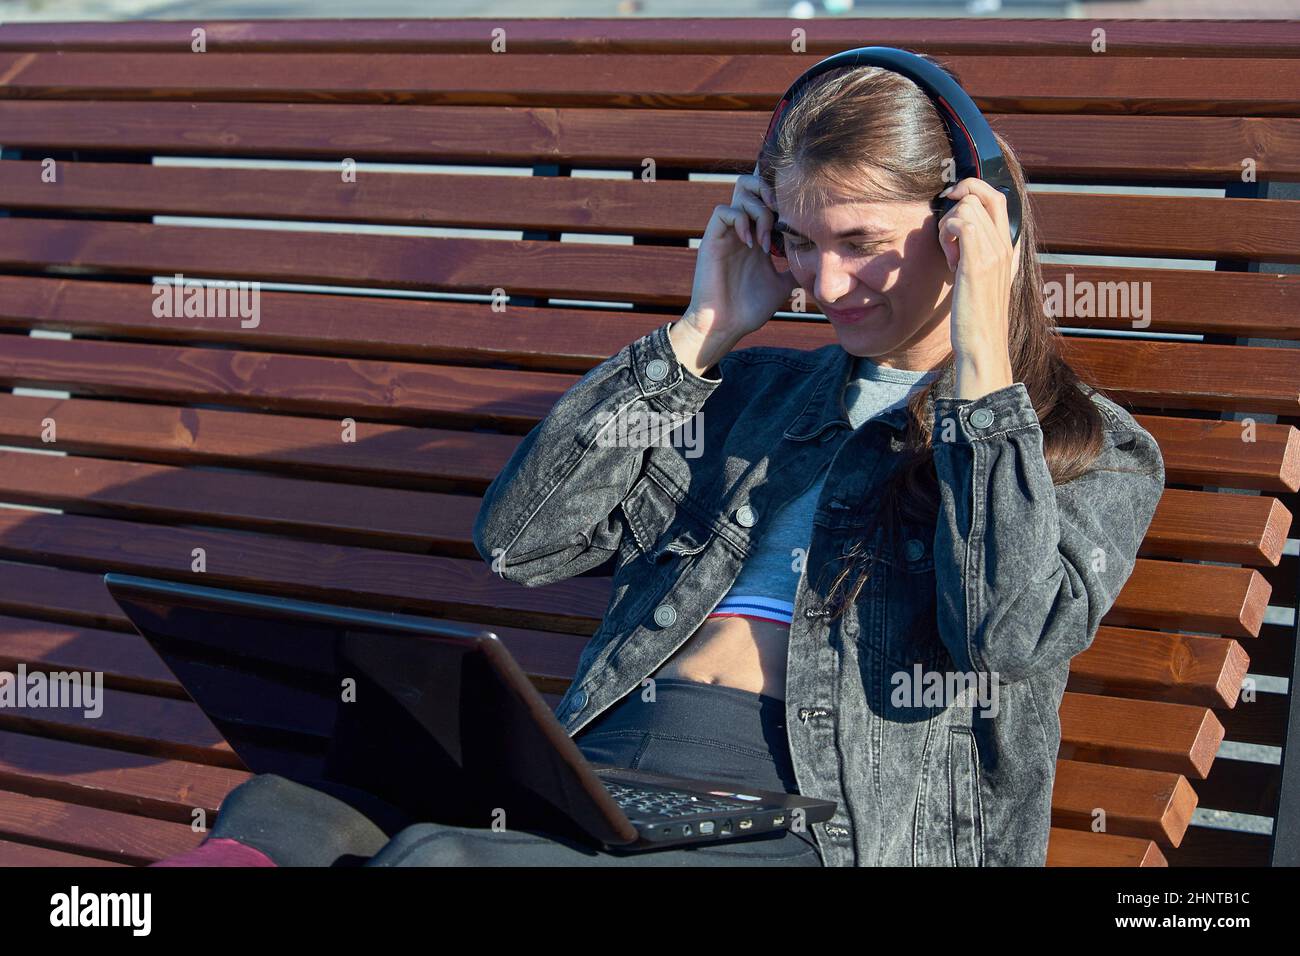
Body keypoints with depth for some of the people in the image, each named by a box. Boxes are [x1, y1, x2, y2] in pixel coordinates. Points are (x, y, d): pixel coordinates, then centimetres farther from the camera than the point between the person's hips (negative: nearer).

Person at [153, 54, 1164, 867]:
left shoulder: (1094, 451, 13)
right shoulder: (755, 388, 25)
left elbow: (1013, 635, -9)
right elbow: (519, 542, 16)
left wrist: (980, 363, -4)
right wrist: (699, 335, 14)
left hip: (801, 818, -5)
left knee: (438, 859, -35)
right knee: (280, 810, -28)